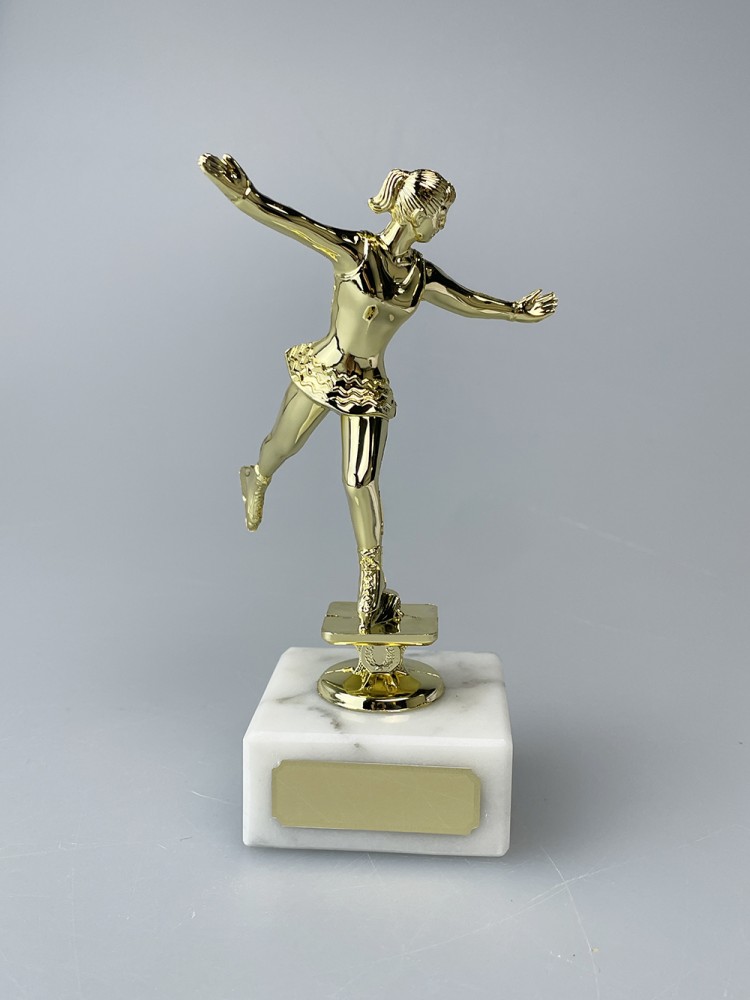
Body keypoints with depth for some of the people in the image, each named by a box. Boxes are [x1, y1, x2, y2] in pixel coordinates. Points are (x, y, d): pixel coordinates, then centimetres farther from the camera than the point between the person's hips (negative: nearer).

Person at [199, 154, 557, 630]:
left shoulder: (422, 276, 0)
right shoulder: (350, 249, -14)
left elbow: (468, 301, 14)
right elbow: (291, 222, -20)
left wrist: (515, 309, 15)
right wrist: (243, 193, -32)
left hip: (368, 387, 2)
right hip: (323, 369, -2)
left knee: (362, 482, 0)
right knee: (284, 444, 19)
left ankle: (373, 585, 10)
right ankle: (257, 480, 57)